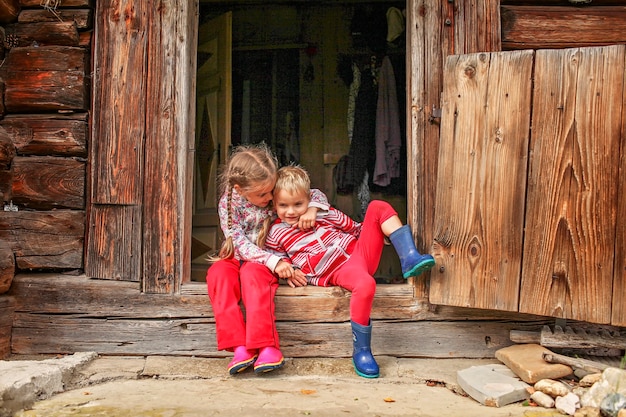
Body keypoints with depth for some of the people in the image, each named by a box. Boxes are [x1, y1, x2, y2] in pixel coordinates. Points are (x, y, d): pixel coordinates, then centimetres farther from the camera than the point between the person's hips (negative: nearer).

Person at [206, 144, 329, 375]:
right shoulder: (228, 204, -12)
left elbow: (316, 194, 1)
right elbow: (241, 244, -19)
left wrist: (311, 209, -24)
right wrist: (274, 262, -31)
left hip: (265, 263, -1)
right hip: (236, 258, 1)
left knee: (252, 273, -35)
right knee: (218, 273, -32)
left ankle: (266, 345, -40)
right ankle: (240, 347, -37)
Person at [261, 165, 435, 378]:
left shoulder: (322, 213, 13)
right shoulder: (274, 234, 6)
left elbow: (353, 228, 19)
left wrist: (377, 236, 7)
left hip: (358, 251, 5)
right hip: (337, 271, -5)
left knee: (378, 207, -7)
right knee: (365, 285, -41)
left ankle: (409, 258, -17)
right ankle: (360, 351, -24)